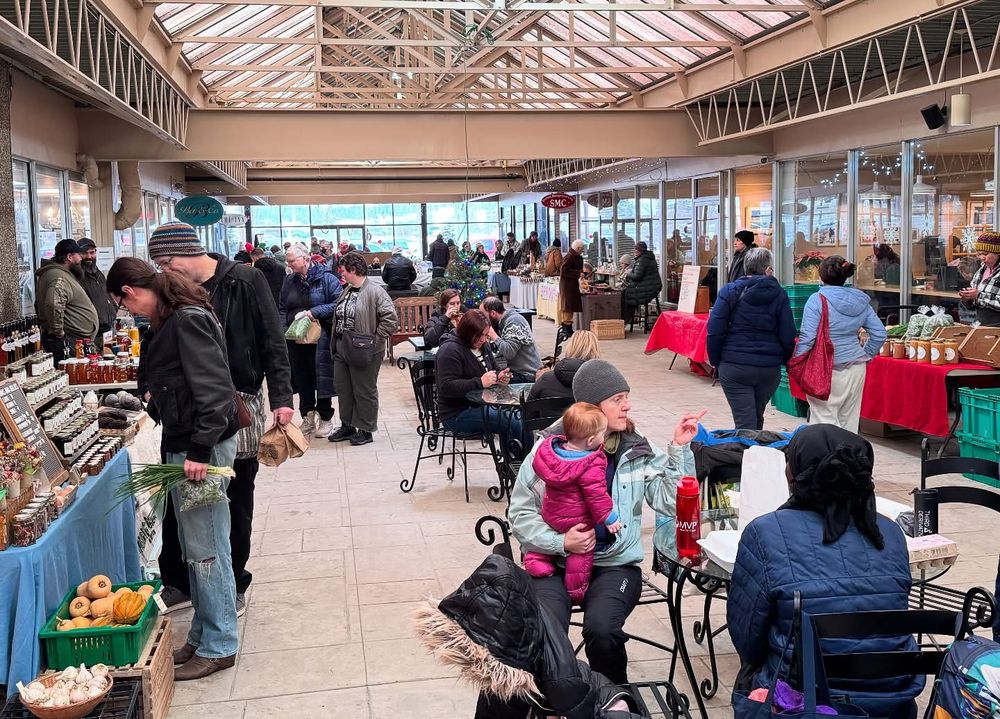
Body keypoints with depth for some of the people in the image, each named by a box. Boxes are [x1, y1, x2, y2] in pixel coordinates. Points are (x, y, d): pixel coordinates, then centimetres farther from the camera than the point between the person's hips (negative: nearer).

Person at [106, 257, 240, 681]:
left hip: (203, 447, -10)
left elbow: (213, 388, -22)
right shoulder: (171, 320, 13)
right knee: (195, 548, 15)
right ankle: (203, 636, 26)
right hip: (182, 444, 10)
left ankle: (218, 646, 12)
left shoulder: (187, 320, -17)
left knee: (205, 549, 0)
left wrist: (199, 449, -24)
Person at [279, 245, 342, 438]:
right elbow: (282, 308, 14)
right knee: (302, 378, 10)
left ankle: (325, 419, 15)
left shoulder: (326, 278, -7)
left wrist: (313, 312, -18)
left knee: (321, 377, 2)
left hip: (320, 337, -5)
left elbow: (338, 304, -12)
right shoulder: (290, 281, 10)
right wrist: (283, 331, -1)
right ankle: (308, 418, 21)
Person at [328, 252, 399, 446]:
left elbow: (391, 319, -20)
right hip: (341, 349, 9)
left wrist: (374, 339, -18)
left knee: (364, 392, 3)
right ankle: (347, 426, 31)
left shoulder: (375, 292, -15)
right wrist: (335, 344, 12)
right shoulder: (347, 290, 11)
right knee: (343, 390, 17)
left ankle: (366, 430, 15)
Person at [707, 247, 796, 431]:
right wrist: (784, 360, 15)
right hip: (770, 368, 3)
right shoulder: (779, 294, 1)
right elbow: (788, 336, 0)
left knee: (745, 423, -1)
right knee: (757, 417, 22)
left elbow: (714, 331, -7)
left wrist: (715, 361, 3)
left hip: (734, 367, -3)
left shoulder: (729, 291, -4)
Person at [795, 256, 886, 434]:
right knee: (849, 422, 14)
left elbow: (807, 338, -16)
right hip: (856, 369, 6)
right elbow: (879, 334, 9)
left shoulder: (817, 300, -12)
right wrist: (865, 355, 18)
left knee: (824, 420, -3)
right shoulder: (860, 301, 7)